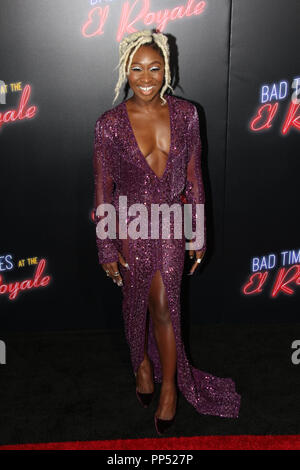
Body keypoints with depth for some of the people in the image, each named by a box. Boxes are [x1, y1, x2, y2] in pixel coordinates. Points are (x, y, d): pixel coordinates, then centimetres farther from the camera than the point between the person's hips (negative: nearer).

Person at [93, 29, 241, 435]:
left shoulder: (185, 114, -7)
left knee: (164, 306, 2)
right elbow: (102, 189, -7)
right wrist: (107, 249, -5)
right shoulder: (110, 124, -13)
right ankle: (142, 363, 42)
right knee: (135, 301, 15)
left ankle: (169, 385, 23)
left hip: (170, 222, 1)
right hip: (129, 225, 0)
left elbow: (194, 178, 1)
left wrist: (199, 234, 3)